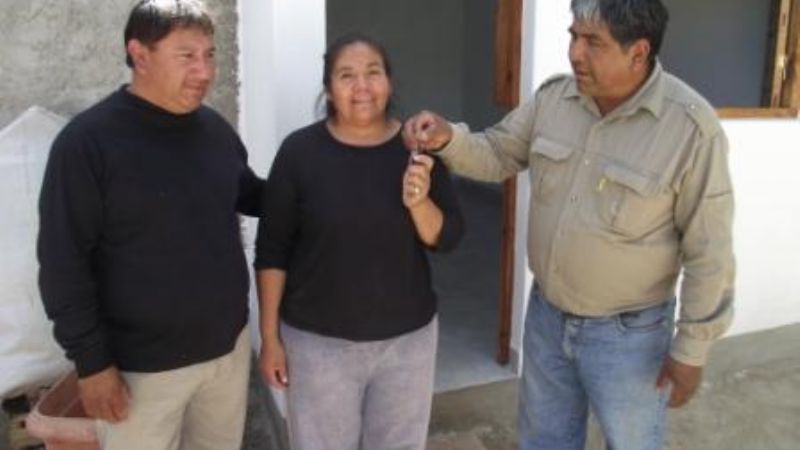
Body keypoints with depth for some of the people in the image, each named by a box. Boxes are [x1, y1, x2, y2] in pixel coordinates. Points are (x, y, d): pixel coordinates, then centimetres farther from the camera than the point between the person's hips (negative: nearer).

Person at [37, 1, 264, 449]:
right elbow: (64, 264, -14)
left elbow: (251, 194, 16)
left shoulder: (216, 128, 1)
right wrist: (92, 362, -13)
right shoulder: (87, 141, -15)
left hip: (229, 344, 5)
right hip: (144, 365, -5)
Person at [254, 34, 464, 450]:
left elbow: (447, 238, -3)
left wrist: (419, 202, -24)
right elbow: (272, 252, -5)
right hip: (318, 341, -2)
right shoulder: (300, 151, -10)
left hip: (408, 337, 2)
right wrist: (270, 336, -4)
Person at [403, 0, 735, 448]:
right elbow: (498, 154, 5)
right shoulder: (554, 96, -6)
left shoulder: (691, 126, -21)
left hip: (626, 332, -4)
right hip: (546, 315, 5)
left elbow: (707, 250, -15)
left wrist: (692, 349, -10)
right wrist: (448, 137, -17)